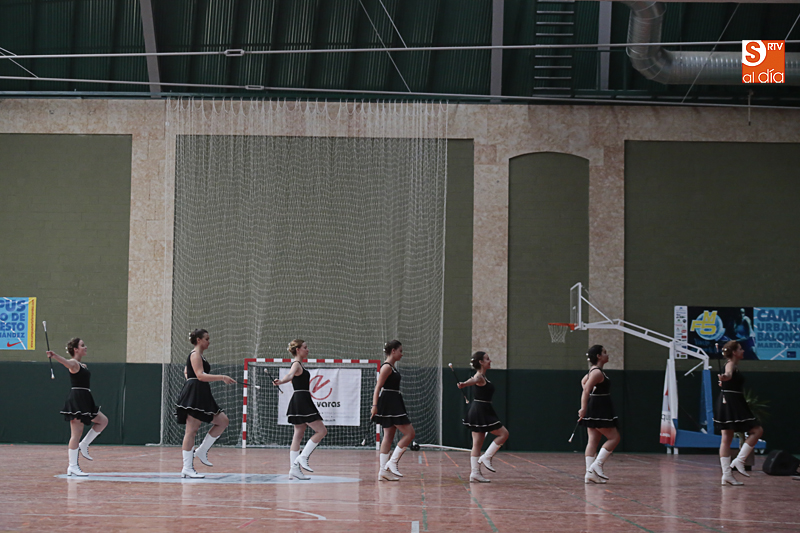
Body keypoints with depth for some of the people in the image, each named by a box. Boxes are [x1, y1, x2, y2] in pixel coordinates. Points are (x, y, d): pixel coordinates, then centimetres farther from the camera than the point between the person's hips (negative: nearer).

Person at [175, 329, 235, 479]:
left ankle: (202, 451, 7)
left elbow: (186, 371, 32)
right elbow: (200, 375, -21)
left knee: (223, 421, 6)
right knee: (191, 430, -10)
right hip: (194, 397, -10)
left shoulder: (198, 355, 20)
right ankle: (187, 468, -10)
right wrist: (222, 377, -25)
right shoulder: (195, 355, -9)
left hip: (201, 397, 10)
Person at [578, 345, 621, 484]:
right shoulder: (597, 372, -16)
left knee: (593, 441, 7)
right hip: (598, 412, -10)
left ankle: (590, 473, 5)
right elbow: (586, 390, -26)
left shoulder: (594, 371, 14)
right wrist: (584, 409, -32)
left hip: (594, 411, 10)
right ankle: (597, 465, -8)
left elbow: (584, 381, 31)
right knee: (614, 437, -3)